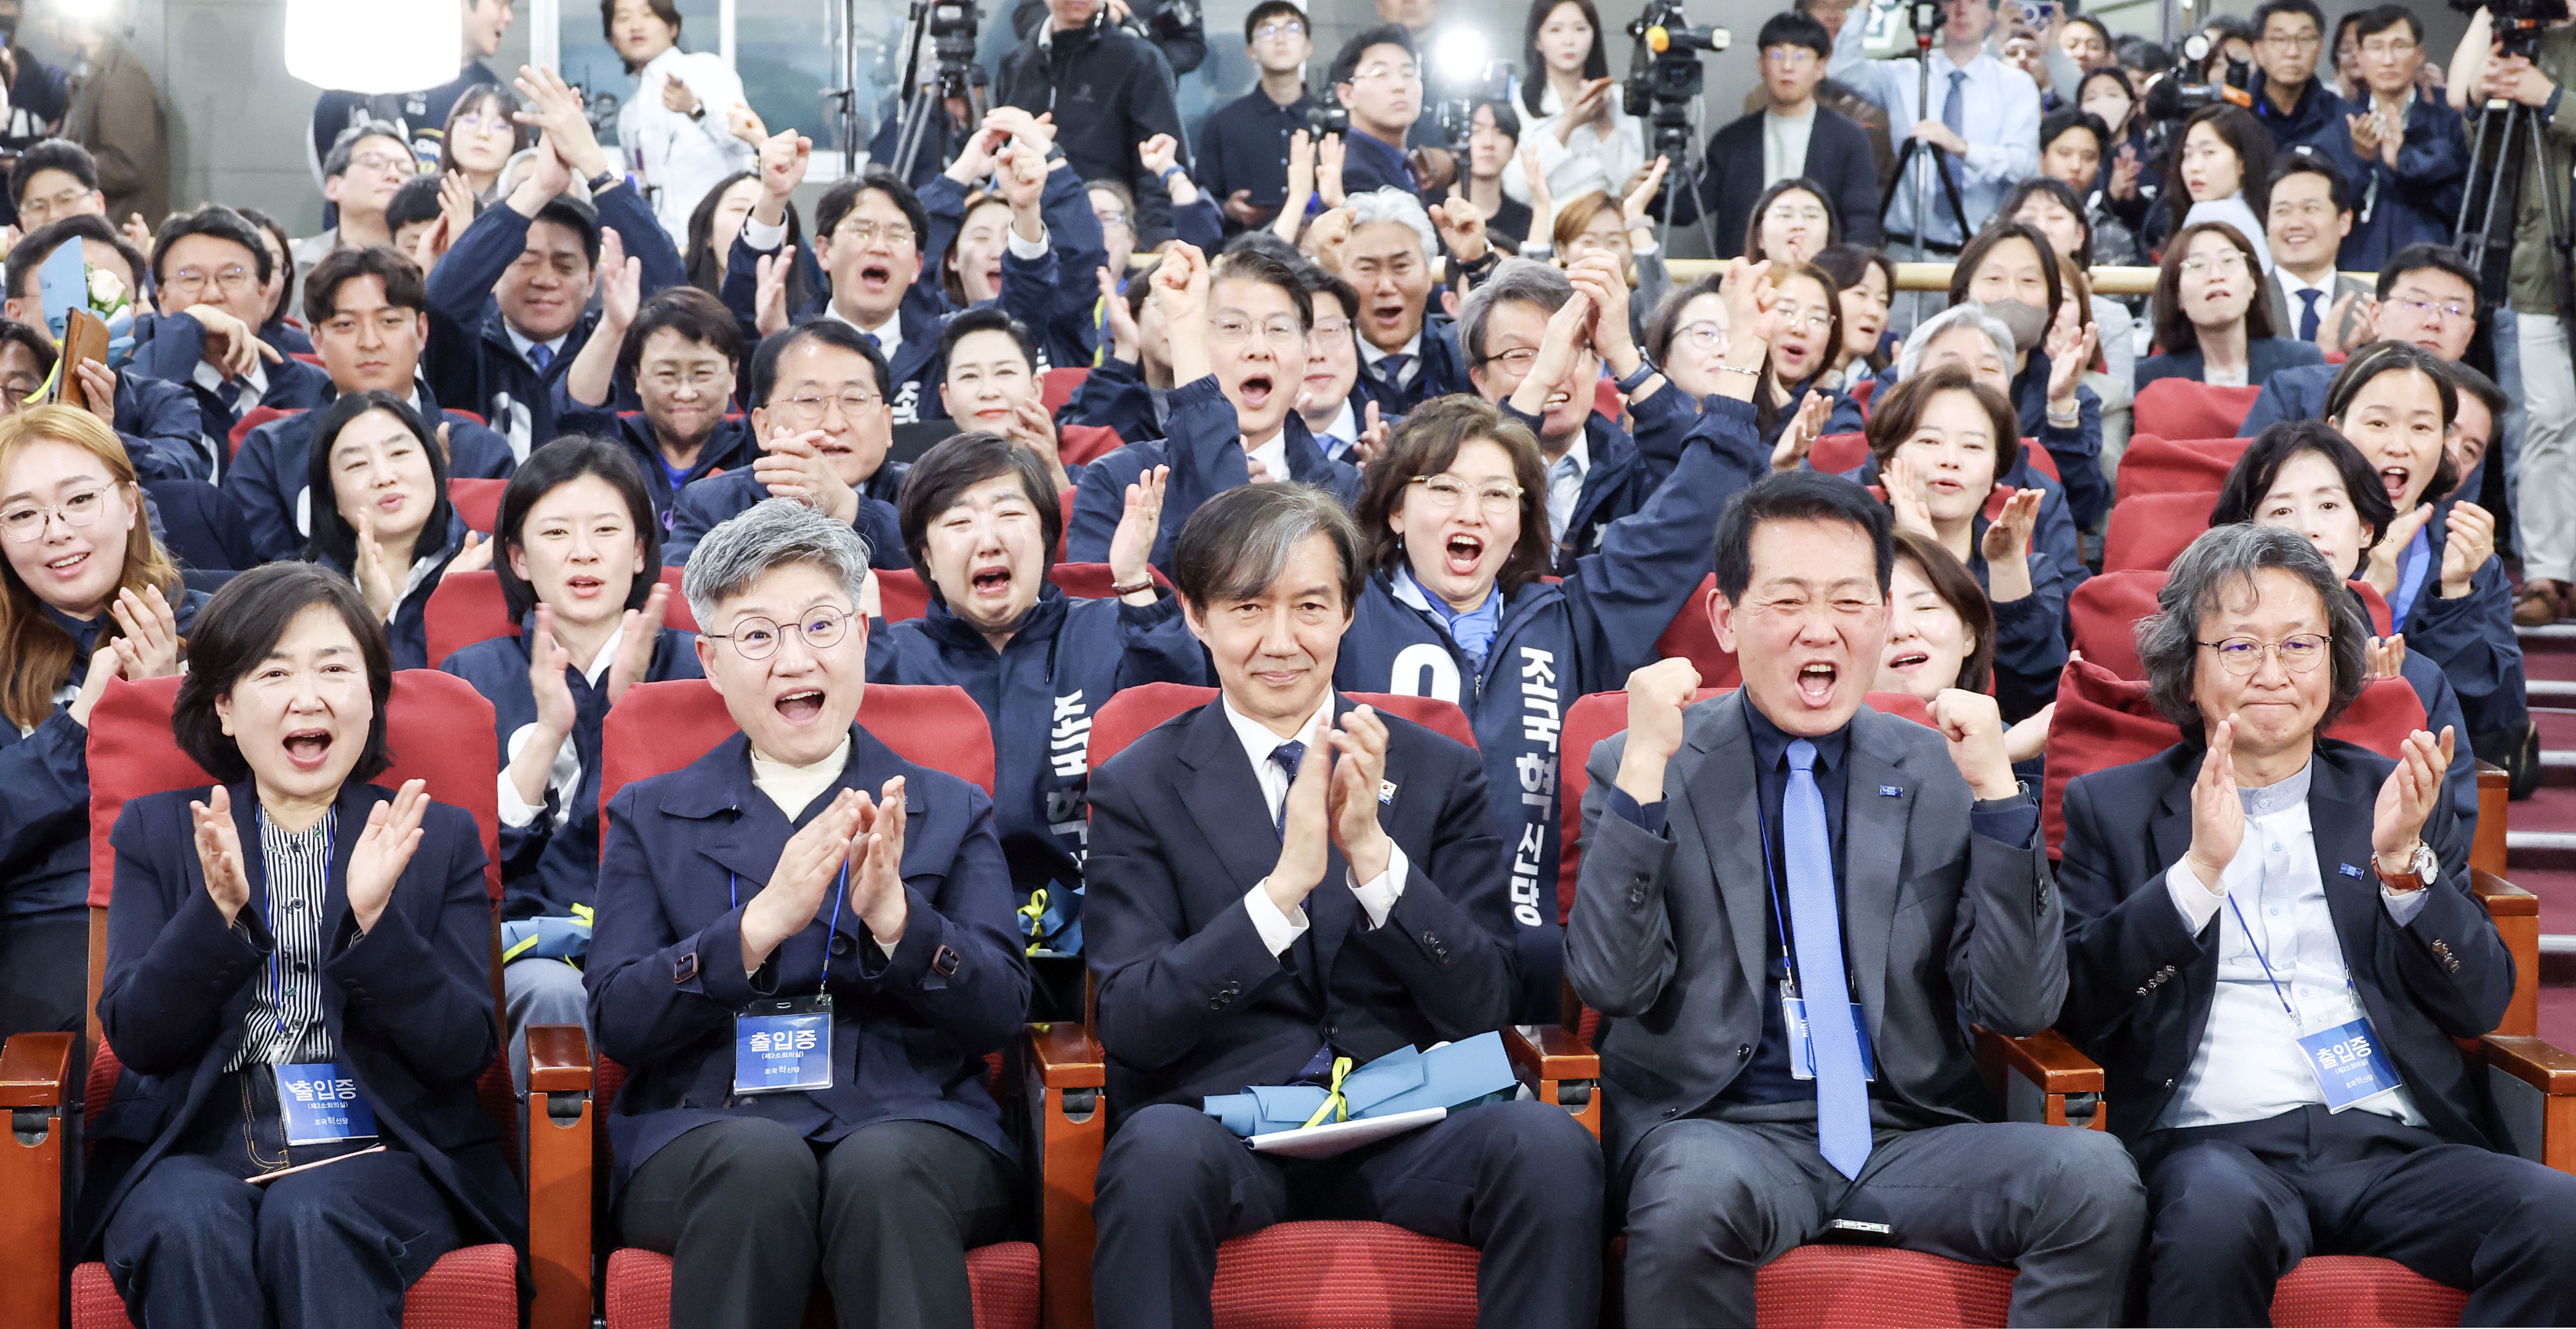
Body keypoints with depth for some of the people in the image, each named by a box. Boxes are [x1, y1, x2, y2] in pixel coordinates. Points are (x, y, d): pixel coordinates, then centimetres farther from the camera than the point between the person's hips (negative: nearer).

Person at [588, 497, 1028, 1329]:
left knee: (884, 1166, -35)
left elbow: (1001, 1012, 5)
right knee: (759, 1160, -35)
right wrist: (762, 923, -13)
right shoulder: (649, 818, 18)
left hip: (912, 1123, 0)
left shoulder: (950, 813, 17)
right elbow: (616, 1022, 3)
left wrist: (894, 916, -15)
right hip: (706, 1126, 0)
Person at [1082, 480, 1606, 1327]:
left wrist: (1374, 854, -14)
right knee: (1158, 1150, -35)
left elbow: (1482, 1008, 1)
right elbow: (1131, 1024, -6)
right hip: (1218, 1121, -1)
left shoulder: (1439, 773, 9)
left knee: (1553, 1147, -29)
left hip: (1402, 1122, 2)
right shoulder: (1138, 789, 4)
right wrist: (1285, 884, -19)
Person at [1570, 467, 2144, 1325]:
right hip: (1718, 1127, -3)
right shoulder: (1642, 770, 4)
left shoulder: (1943, 776, 9)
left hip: (1910, 1132, 3)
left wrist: (1995, 790, -7)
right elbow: (1612, 986, -8)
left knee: (2095, 1177, -24)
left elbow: (2019, 1009, 2)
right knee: (1698, 1191, -37)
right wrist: (1646, 765, -13)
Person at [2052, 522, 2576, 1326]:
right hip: (2215, 1138, -2)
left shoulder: (2394, 797, 18)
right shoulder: (2113, 807, 12)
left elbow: (2482, 1005, 10)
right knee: (2217, 1216, -38)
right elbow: (2074, 1008, -1)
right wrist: (2200, 869, -12)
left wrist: (2405, 860, -7)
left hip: (2394, 1140, 3)